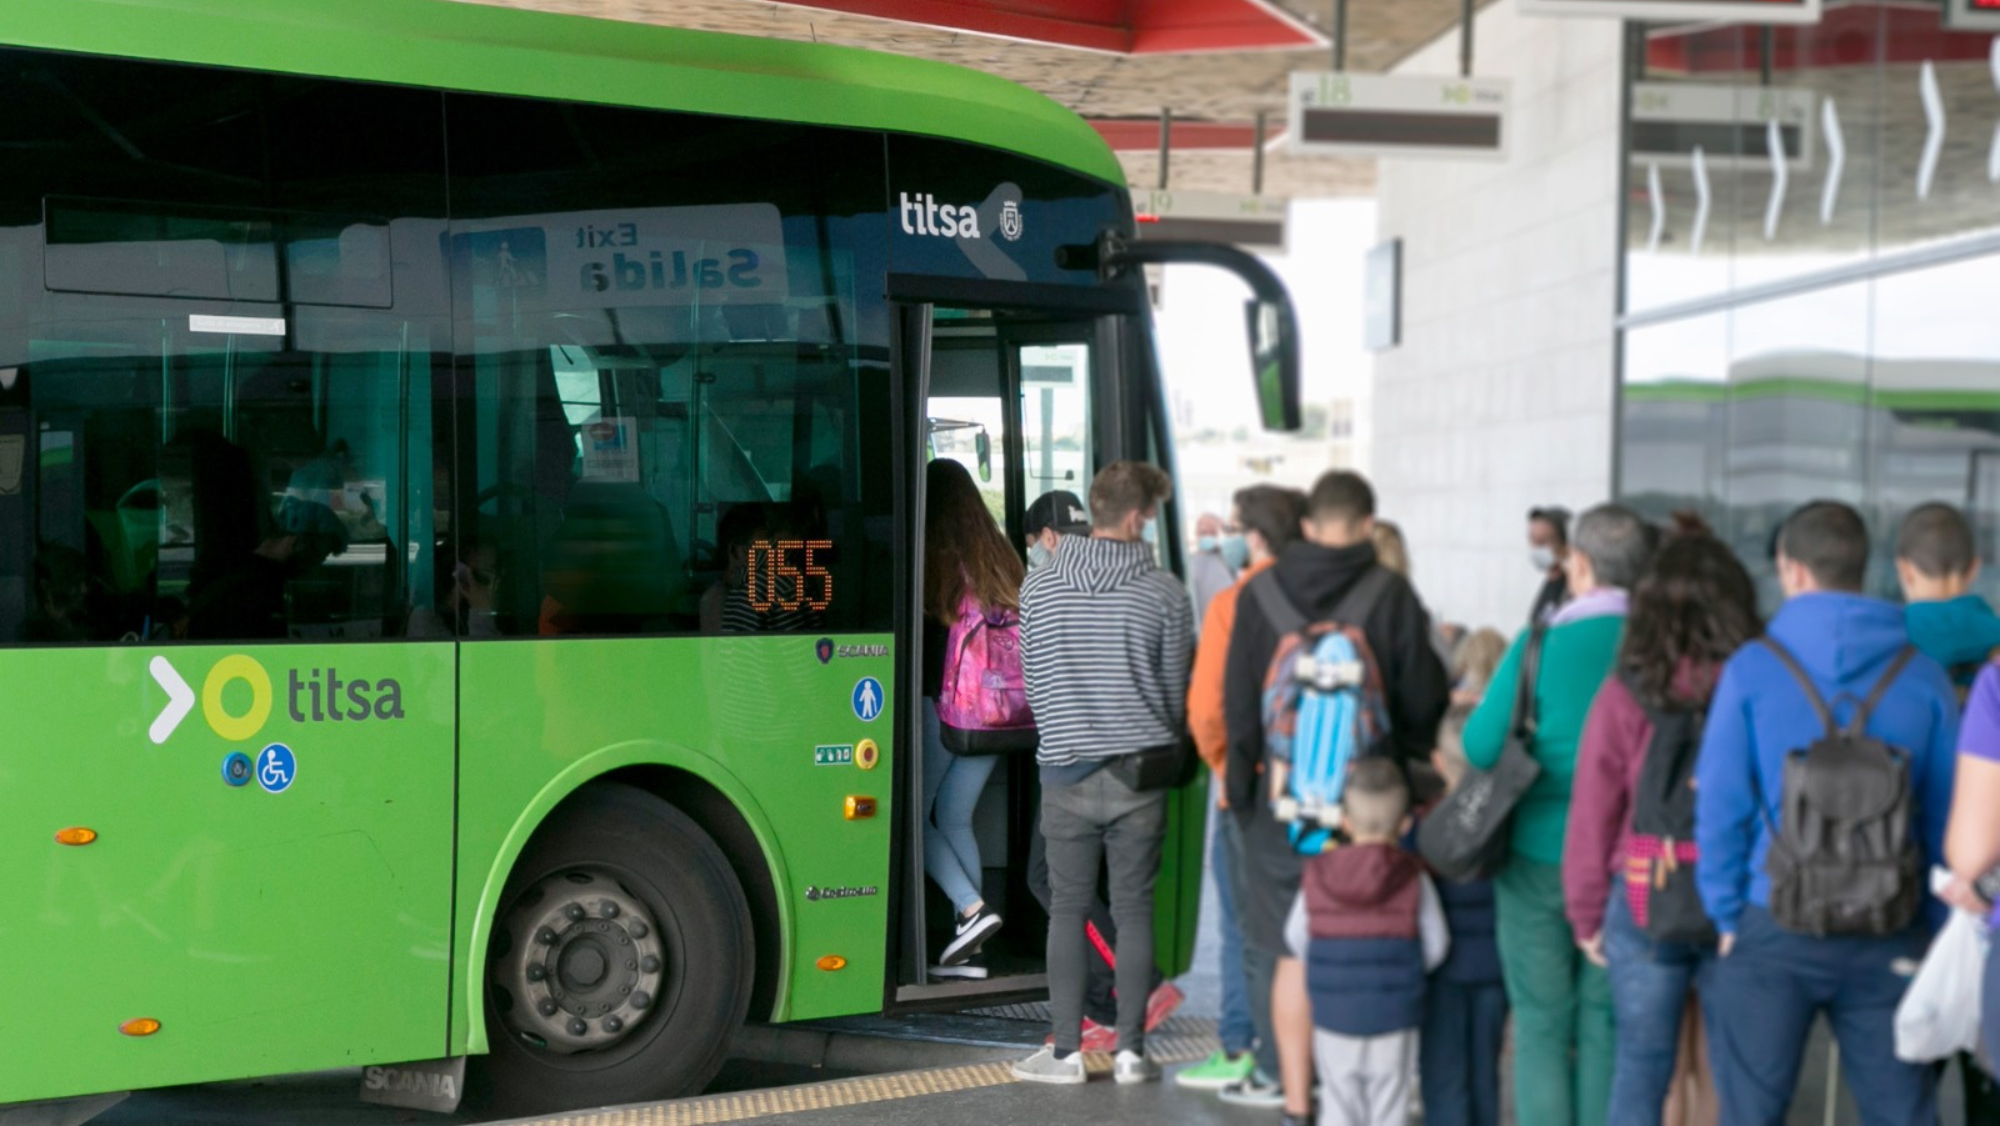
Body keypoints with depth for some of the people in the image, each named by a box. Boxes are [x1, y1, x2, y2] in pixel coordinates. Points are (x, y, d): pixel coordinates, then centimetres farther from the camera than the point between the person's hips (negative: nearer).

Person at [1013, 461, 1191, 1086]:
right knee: (1134, 909, 6)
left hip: (1067, 769, 1)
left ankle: (1065, 1051, 7)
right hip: (1140, 772, -1)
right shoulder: (1165, 592, -4)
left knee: (1068, 907, 7)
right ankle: (1130, 1049, 8)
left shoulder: (1039, 586, 1)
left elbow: (1033, 679, 8)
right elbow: (1177, 688, 4)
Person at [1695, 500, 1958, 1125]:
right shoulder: (1923, 677, -1)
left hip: (1773, 932, -2)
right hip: (1889, 941, 2)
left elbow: (1720, 808, -6)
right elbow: (1947, 816, 1)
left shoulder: (1752, 670, -6)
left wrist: (1727, 916, 4)